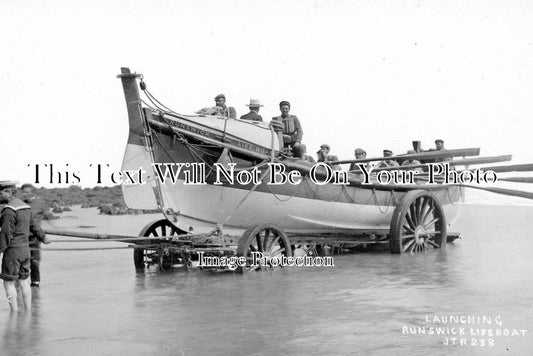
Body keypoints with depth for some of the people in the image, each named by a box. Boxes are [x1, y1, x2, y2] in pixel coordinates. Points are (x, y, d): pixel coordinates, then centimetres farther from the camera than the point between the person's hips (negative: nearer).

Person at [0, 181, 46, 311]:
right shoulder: (25, 207, 11)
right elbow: (33, 226, 25)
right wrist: (43, 236, 41)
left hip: (12, 250, -8)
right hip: (25, 248, 8)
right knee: (24, 281, 13)